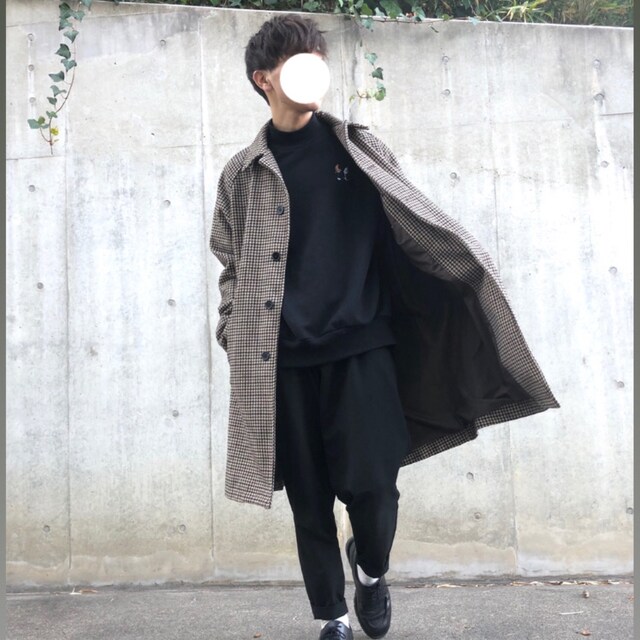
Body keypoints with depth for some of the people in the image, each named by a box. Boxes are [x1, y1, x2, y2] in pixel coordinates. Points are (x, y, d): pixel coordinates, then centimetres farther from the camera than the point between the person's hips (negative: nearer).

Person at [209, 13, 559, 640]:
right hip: (286, 359, 1)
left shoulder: (358, 146, 8)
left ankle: (370, 569, 29)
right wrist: (235, 339, 3)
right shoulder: (243, 172, 7)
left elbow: (417, 222, 9)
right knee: (309, 497, 5)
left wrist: (474, 270, 0)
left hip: (362, 344, 0)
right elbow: (234, 267, 11)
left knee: (372, 485, -5)